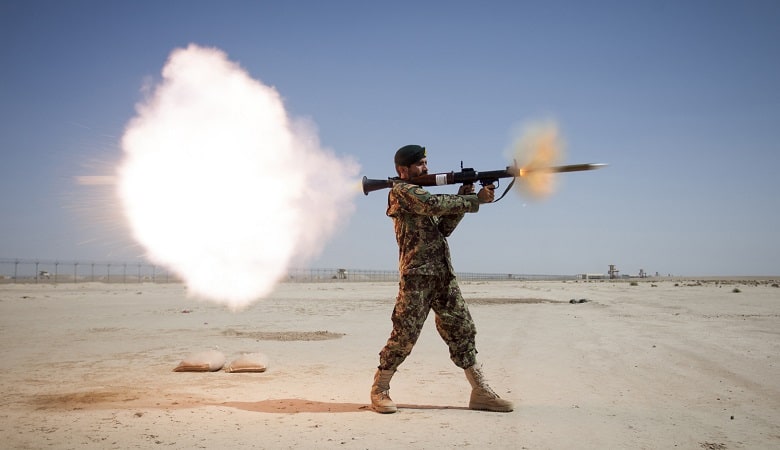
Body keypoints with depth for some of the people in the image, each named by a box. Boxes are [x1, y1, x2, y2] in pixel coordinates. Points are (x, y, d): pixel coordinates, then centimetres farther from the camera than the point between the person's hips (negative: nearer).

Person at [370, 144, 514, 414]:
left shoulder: (421, 195, 25)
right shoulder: (401, 191, -2)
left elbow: (444, 227, 16)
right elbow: (435, 204, -18)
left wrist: (463, 196, 5)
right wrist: (475, 200, -13)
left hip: (444, 275, 9)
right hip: (417, 275, -9)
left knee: (462, 330, 5)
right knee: (405, 334, -7)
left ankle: (481, 392, 8)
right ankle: (379, 389, 8)